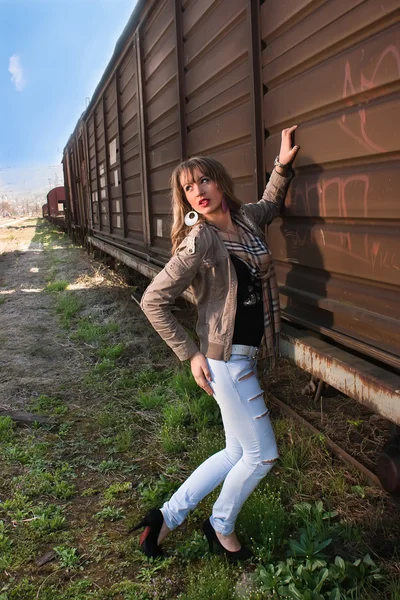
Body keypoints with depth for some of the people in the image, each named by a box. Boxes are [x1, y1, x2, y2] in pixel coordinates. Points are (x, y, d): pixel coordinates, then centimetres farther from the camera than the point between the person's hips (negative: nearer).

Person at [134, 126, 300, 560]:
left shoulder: (247, 219, 4)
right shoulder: (199, 242, -18)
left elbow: (269, 206, 30)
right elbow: (152, 301, -15)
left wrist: (282, 164, 16)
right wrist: (191, 355, -12)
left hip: (244, 354, 8)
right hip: (226, 359, -8)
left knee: (237, 453, 16)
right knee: (262, 455, 4)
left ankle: (166, 518, 28)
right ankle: (221, 528, 30)